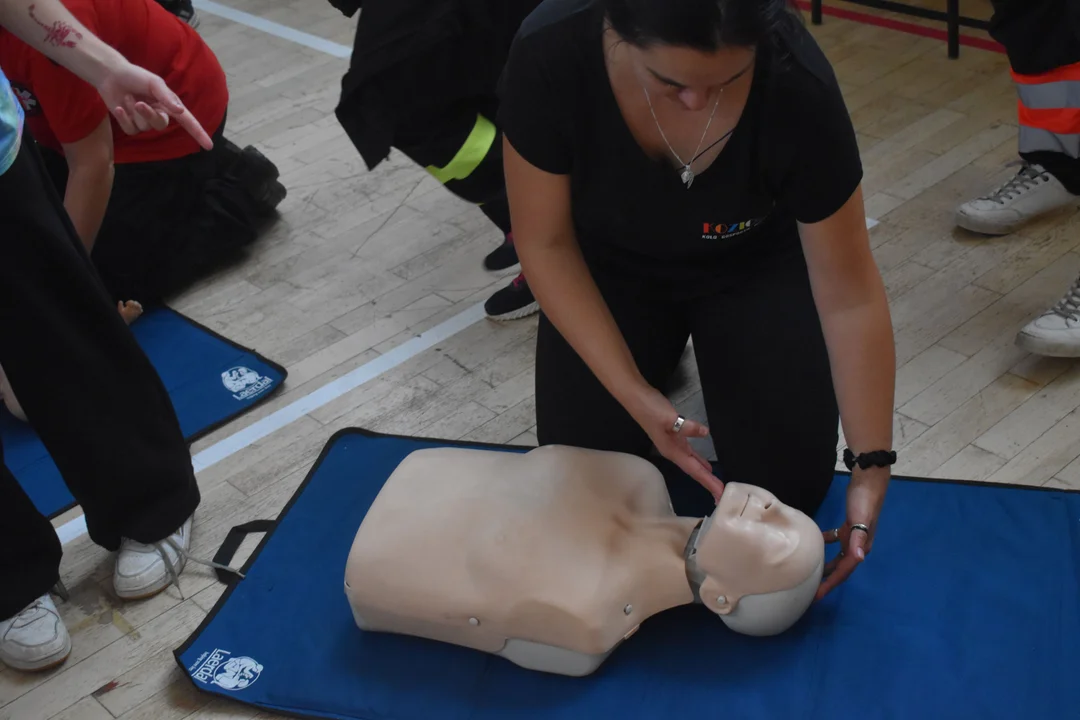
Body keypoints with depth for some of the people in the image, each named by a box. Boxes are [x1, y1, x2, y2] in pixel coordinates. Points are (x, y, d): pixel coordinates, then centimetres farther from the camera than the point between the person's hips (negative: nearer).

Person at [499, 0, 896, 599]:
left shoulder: (797, 83, -35)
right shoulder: (552, 52, -34)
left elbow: (849, 295, -24)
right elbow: (546, 242, -20)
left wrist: (871, 465, -25)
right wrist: (635, 394, -27)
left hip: (755, 266, -1)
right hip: (614, 264, 1)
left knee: (785, 488, -10)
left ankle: (706, 344, 18)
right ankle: (659, 356, 20)